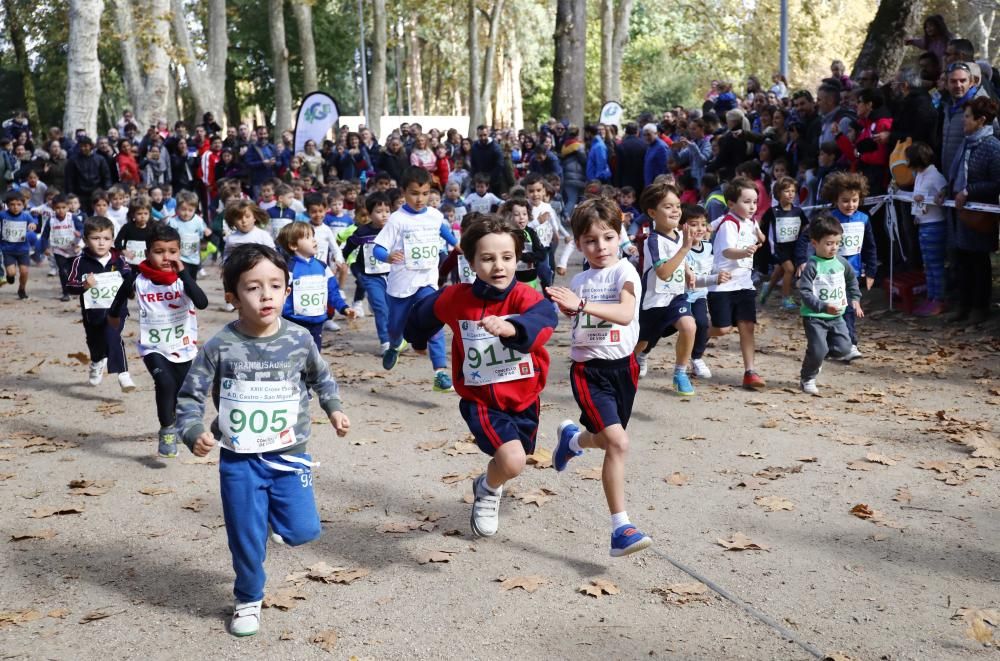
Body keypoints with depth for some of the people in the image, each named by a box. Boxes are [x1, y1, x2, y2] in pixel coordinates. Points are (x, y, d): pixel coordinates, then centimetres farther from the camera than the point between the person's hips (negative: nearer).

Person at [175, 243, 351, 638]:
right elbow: (189, 397, -6)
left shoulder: (299, 339, -6)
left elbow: (321, 377, 15)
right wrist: (194, 433, -21)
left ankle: (276, 515, 31)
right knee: (246, 538, 5)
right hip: (239, 460, -1)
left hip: (289, 455, 1)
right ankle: (248, 600, 30)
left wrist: (334, 409, 7)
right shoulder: (220, 347, -13)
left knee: (302, 531, -4)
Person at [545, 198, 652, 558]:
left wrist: (580, 304, -35)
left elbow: (625, 312, -25)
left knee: (609, 440, 15)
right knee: (618, 442, -18)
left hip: (622, 365, 0)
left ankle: (572, 437, 52)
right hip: (588, 369, 0)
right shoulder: (579, 280, 6)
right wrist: (565, 306, 0)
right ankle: (621, 528, -16)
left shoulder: (625, 272, -7)